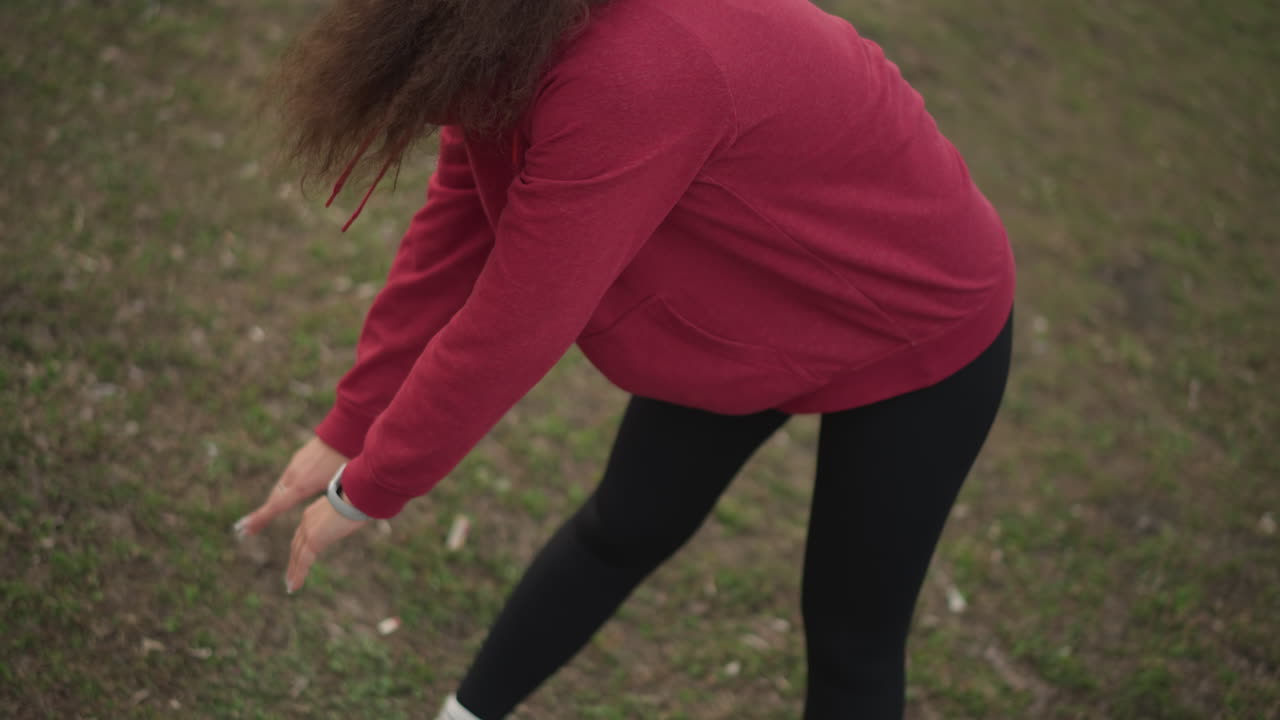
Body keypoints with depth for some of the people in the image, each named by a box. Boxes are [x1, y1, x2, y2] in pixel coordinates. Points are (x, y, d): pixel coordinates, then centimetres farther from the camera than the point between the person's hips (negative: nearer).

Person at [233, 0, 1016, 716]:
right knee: (623, 529, 17)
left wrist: (366, 492, -18)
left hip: (919, 330, -7)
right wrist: (347, 433, -2)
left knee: (850, 634, 7)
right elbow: (453, 234, -6)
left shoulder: (626, 79, -42)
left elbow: (509, 331, -34)